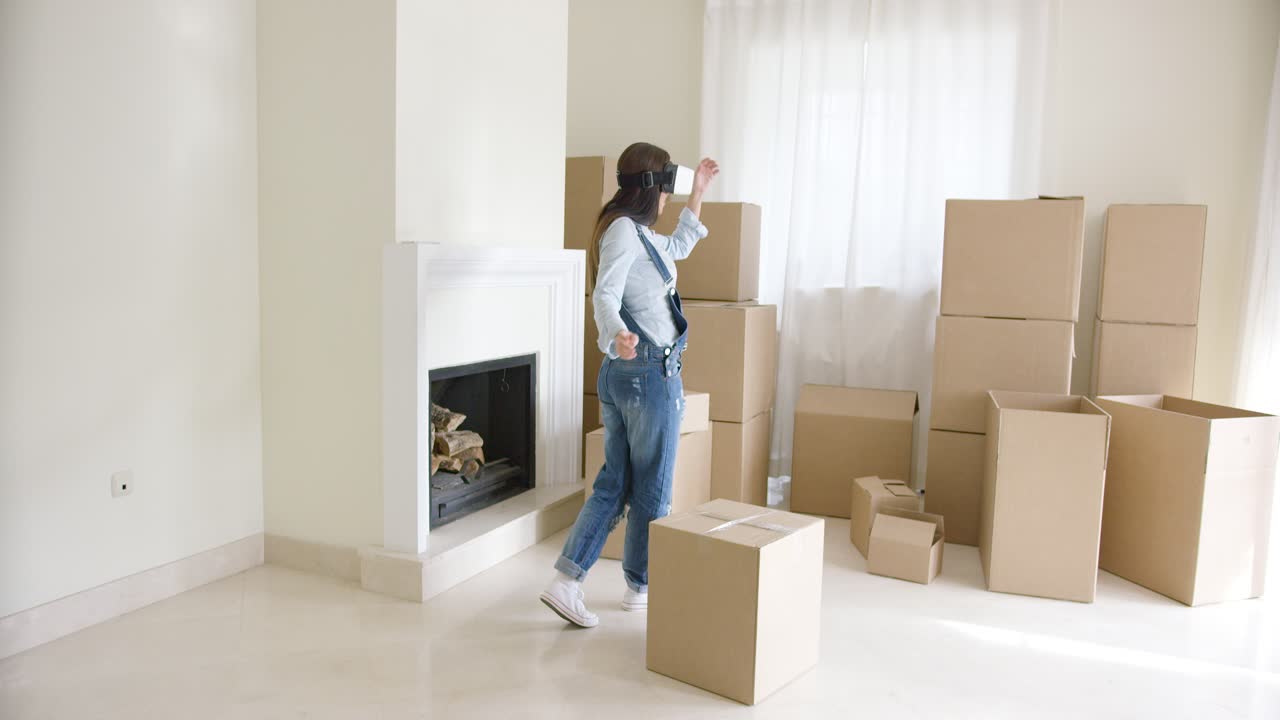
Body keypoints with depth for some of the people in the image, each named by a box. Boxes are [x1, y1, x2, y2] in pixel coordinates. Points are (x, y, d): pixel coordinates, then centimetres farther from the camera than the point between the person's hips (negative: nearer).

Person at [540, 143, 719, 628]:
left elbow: (676, 250, 33)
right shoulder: (624, 229, -15)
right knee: (653, 488, 7)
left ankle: (566, 581, 8)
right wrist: (618, 334, -48)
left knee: (614, 483, 12)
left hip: (619, 372, 10)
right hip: (651, 373, -10)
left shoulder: (634, 232, 14)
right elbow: (605, 295, -29)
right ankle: (642, 585, 24)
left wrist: (698, 194, 36)